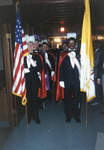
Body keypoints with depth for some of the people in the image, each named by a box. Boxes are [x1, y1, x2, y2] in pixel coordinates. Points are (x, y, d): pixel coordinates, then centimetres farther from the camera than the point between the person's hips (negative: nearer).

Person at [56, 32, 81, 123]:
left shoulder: (79, 54, 4)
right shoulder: (63, 55, 2)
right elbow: (60, 69, 1)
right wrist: (61, 80, -5)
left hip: (77, 80, 0)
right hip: (67, 81, 0)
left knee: (77, 99, 9)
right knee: (67, 99, 10)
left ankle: (77, 116, 26)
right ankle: (68, 116, 26)